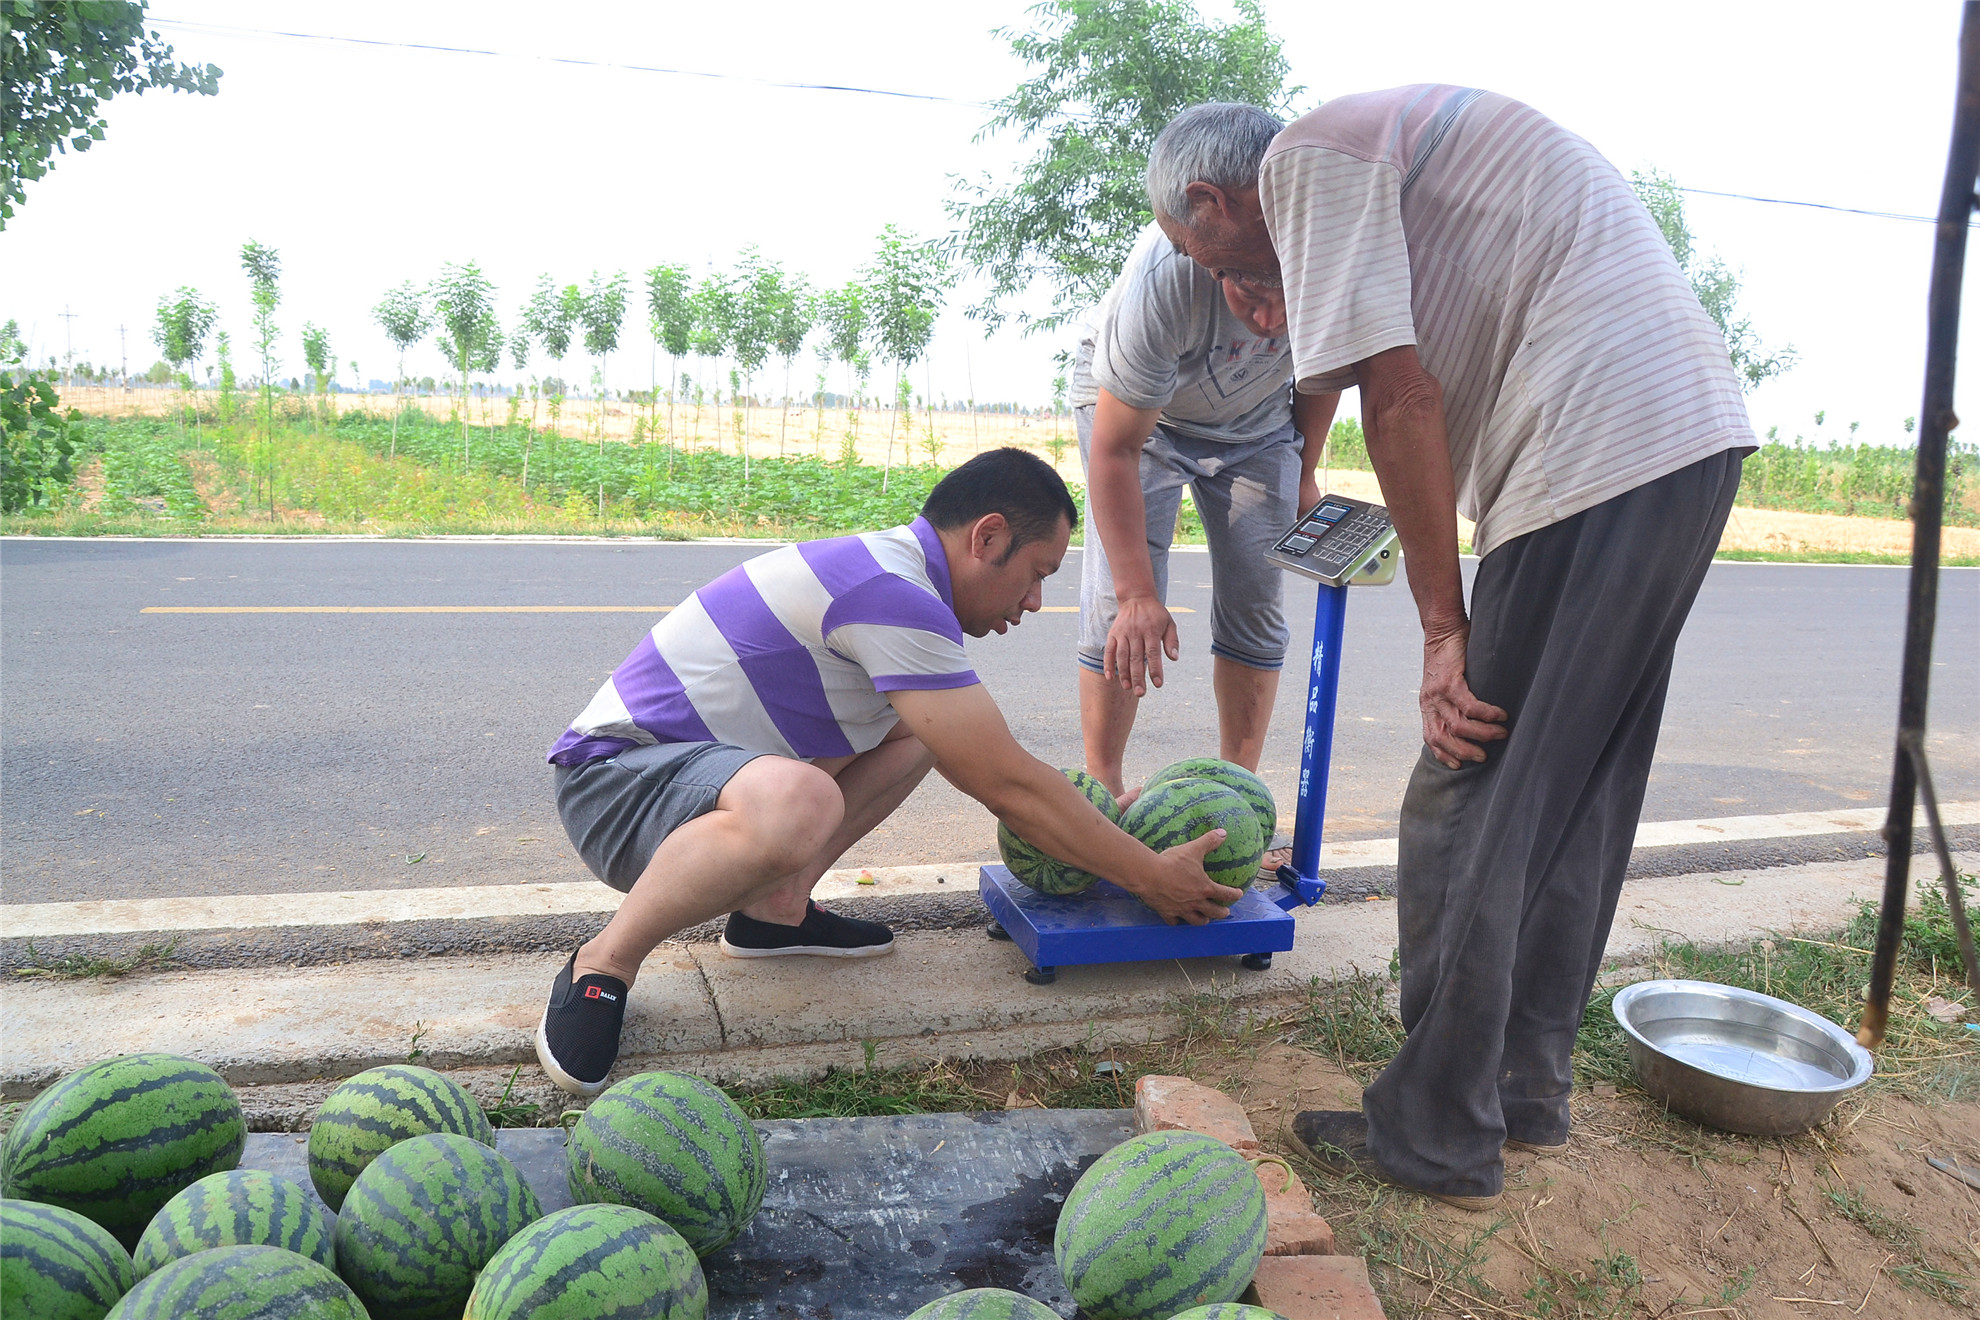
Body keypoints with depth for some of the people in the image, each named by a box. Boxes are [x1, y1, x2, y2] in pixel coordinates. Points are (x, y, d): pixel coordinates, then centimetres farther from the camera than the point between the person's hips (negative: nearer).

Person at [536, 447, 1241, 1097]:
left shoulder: (886, 568, 8)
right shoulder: (893, 594, -24)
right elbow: (1007, 785, -21)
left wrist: (1099, 824, 20)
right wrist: (1151, 878, -10)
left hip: (689, 761, 10)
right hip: (613, 774, -10)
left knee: (918, 729, 11)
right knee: (795, 802, -41)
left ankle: (776, 908, 7)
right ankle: (603, 965, -16)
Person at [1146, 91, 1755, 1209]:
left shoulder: (1307, 159, -3)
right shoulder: (1382, 145, 26)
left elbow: (1402, 398, -13)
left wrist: (1446, 628, -10)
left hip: (1603, 446, -10)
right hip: (1698, 437, 10)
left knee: (1467, 812, -2)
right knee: (1577, 798, 16)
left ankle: (1439, 1136, 11)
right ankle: (1527, 1089, 29)